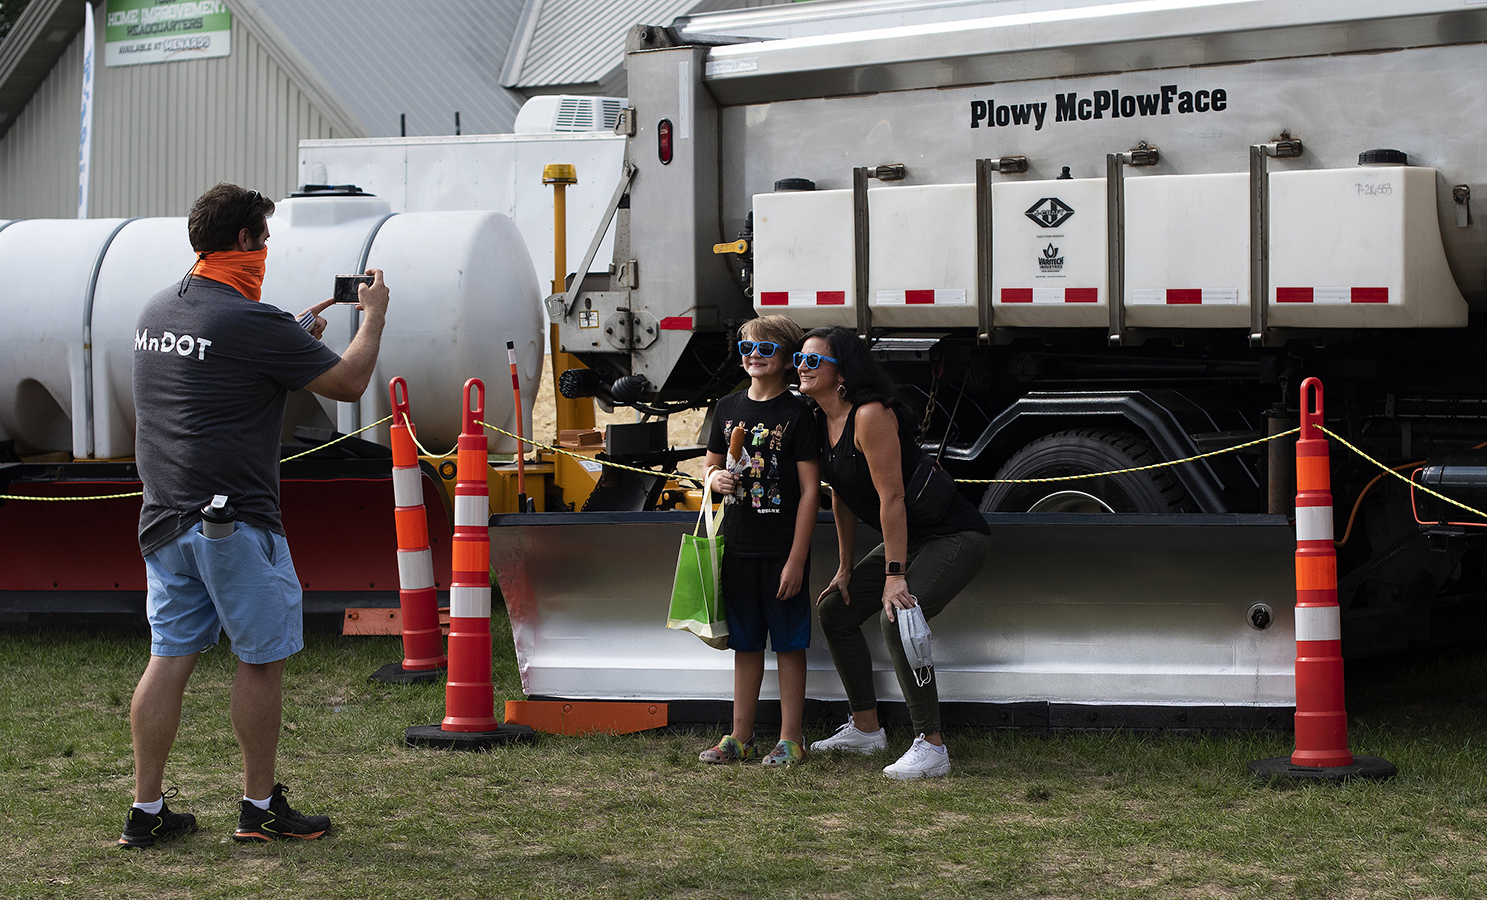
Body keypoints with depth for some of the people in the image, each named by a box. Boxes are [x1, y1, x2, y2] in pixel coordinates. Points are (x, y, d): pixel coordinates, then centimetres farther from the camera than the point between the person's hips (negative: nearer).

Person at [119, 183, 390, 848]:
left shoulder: (158, 311, 10)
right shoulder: (251, 322, -14)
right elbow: (348, 382, -7)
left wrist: (297, 337, 28)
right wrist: (373, 316, 9)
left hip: (165, 517, 8)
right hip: (235, 519, -8)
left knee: (170, 656, 10)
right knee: (261, 658, 4)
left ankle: (146, 811, 10)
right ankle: (259, 807, 12)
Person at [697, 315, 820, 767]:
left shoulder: (798, 413, -8)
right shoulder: (728, 408, 8)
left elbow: (810, 489, -10)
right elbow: (712, 466, 20)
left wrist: (796, 559, -14)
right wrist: (717, 479, -6)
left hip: (782, 549, -5)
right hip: (738, 544, 5)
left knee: (788, 644, 2)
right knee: (745, 644, 12)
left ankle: (791, 740, 8)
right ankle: (740, 738, 18)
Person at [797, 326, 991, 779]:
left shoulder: (870, 415, -25)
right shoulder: (824, 421, 4)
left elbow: (891, 497, -27)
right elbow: (842, 495, 13)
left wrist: (895, 575, -28)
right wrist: (846, 568, 14)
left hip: (955, 537, -10)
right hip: (912, 539, 10)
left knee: (897, 615, -29)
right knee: (836, 610, 15)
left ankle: (931, 746, -25)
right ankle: (866, 728, 26)